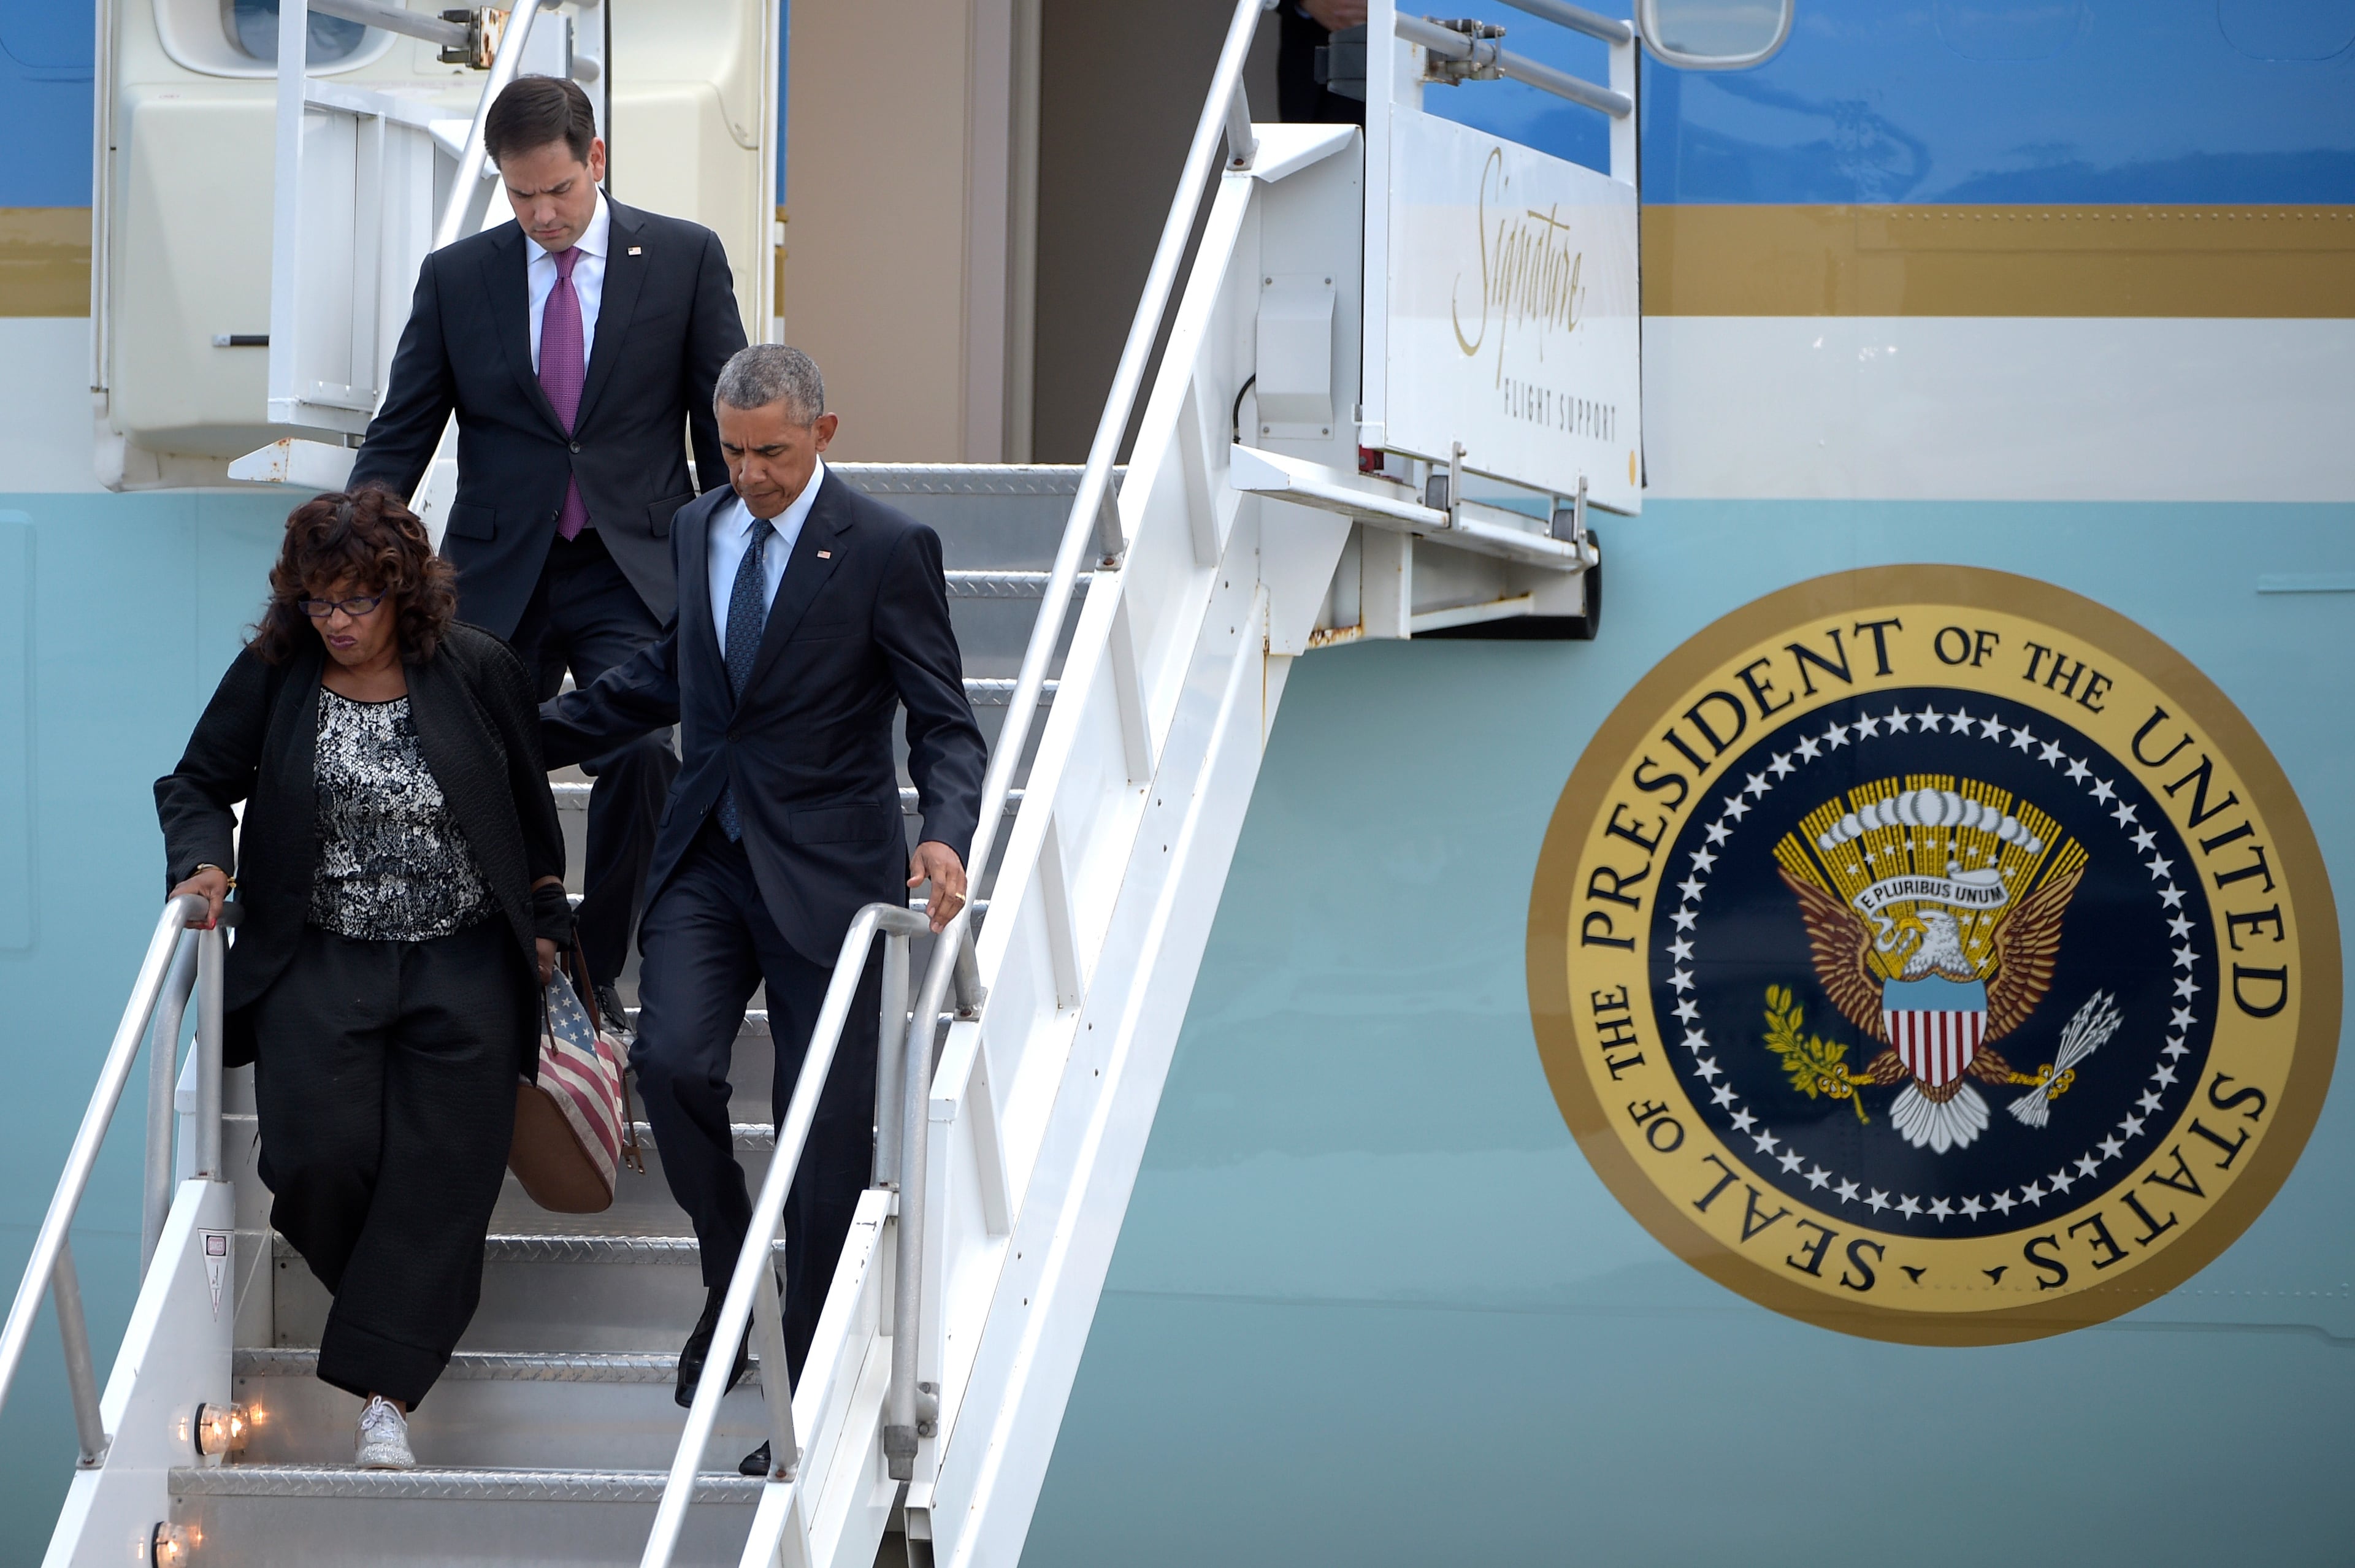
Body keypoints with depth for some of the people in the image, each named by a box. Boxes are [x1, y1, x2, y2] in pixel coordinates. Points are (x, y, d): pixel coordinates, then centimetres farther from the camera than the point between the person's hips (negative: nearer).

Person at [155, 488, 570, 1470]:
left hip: (462, 965, 0)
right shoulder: (270, 674, -2)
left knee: (443, 1169, -7)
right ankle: (405, 1303, 17)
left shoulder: (476, 670, -1)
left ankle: (387, 1389, -4)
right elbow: (199, 783, 10)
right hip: (320, 962, 0)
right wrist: (204, 863, -10)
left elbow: (529, 804, 12)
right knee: (319, 1157, -13)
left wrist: (543, 921, 17)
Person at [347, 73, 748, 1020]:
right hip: (498, 578, 2)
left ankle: (594, 971, -9)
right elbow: (399, 437, 9)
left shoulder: (684, 259, 3)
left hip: (633, 574, -2)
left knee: (641, 755, -22)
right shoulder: (455, 278, 7)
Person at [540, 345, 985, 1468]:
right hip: (708, 857, 4)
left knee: (825, 1128, -1)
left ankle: (812, 1394, 9)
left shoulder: (886, 551, -8)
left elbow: (944, 722, -8)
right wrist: (533, 734, 21)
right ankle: (728, 1277, 9)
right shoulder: (698, 531, 9)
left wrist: (947, 836, -27)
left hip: (825, 869, -4)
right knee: (671, 1061, -17)